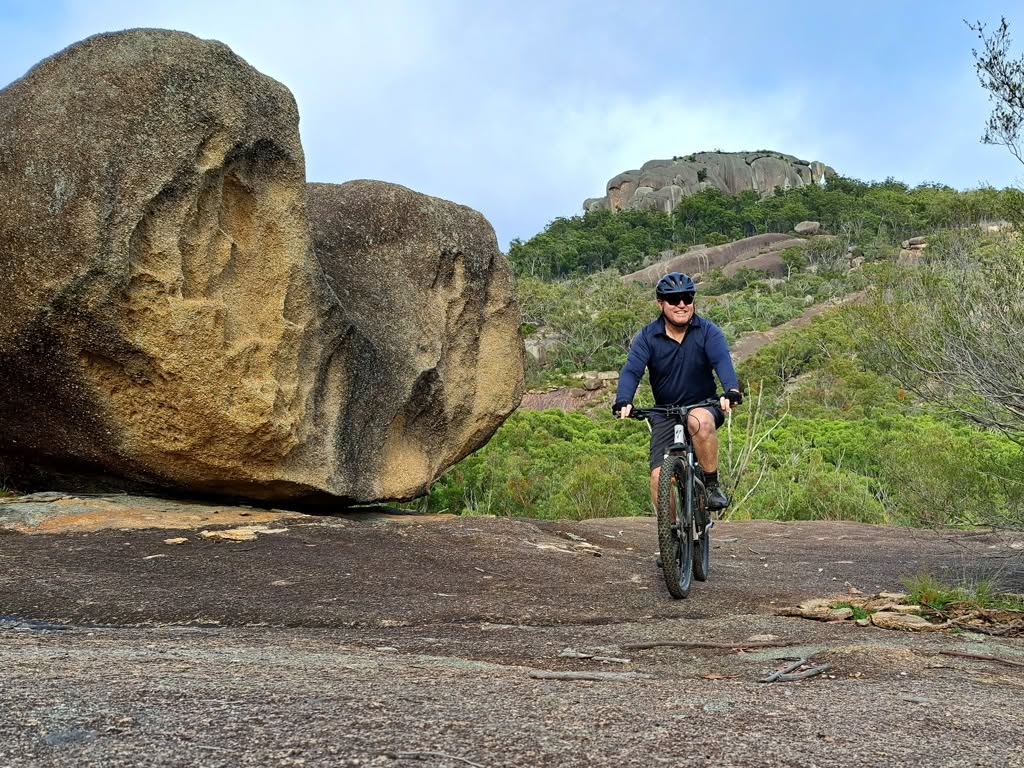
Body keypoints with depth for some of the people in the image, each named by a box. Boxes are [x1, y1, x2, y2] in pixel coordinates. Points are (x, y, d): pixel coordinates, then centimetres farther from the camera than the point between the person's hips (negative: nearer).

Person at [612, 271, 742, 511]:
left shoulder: (708, 332, -8)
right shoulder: (647, 337, -6)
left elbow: (722, 361, -25)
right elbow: (631, 371, -19)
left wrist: (732, 390, -47)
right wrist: (623, 402, -40)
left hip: (704, 407, -1)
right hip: (665, 414, 2)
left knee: (699, 421, -38)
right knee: (659, 476, -13)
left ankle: (713, 484, -19)